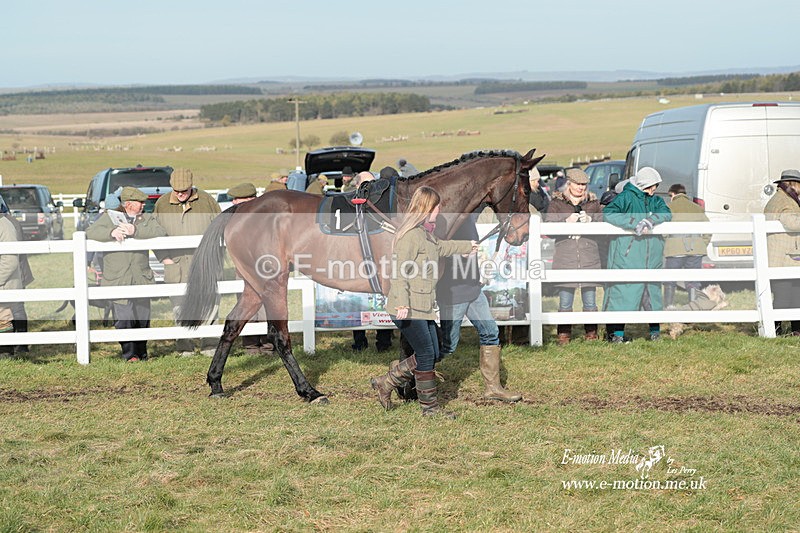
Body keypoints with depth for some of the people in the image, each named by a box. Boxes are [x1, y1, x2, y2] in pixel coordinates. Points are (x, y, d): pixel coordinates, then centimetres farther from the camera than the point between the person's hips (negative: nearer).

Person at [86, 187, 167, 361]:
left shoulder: (147, 218, 13)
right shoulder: (109, 217, 8)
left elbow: (161, 232, -6)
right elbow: (90, 233, -4)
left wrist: (135, 231, -17)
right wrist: (111, 232, -21)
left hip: (141, 278, 2)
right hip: (117, 280, -2)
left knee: (142, 318, 5)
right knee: (123, 318, -9)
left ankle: (141, 353, 21)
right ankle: (129, 354, 2)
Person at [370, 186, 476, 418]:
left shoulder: (426, 234, 15)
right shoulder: (410, 235, -16)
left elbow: (440, 247, 38)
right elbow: (400, 271, -23)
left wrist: (467, 246, 53)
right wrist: (402, 304, -33)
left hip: (423, 307, 10)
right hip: (408, 310, -10)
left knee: (433, 354, 12)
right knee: (426, 356, -2)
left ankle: (385, 383, 22)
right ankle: (430, 406, 11)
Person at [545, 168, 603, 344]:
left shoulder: (593, 203, 13)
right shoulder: (557, 203, 8)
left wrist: (591, 220, -11)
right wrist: (566, 222, -18)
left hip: (589, 258, 2)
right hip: (565, 257, -2)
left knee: (590, 301, 5)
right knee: (565, 302, 0)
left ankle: (591, 333, 14)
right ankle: (564, 335, 8)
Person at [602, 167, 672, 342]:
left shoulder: (656, 200, 16)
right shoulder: (626, 197, -3)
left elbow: (666, 214, -1)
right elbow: (608, 213, -17)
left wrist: (650, 220, -21)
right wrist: (635, 224, -22)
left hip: (652, 257, 6)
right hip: (627, 255, -6)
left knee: (653, 290, 10)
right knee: (624, 291, -8)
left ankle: (655, 330, 20)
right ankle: (617, 332, -3)